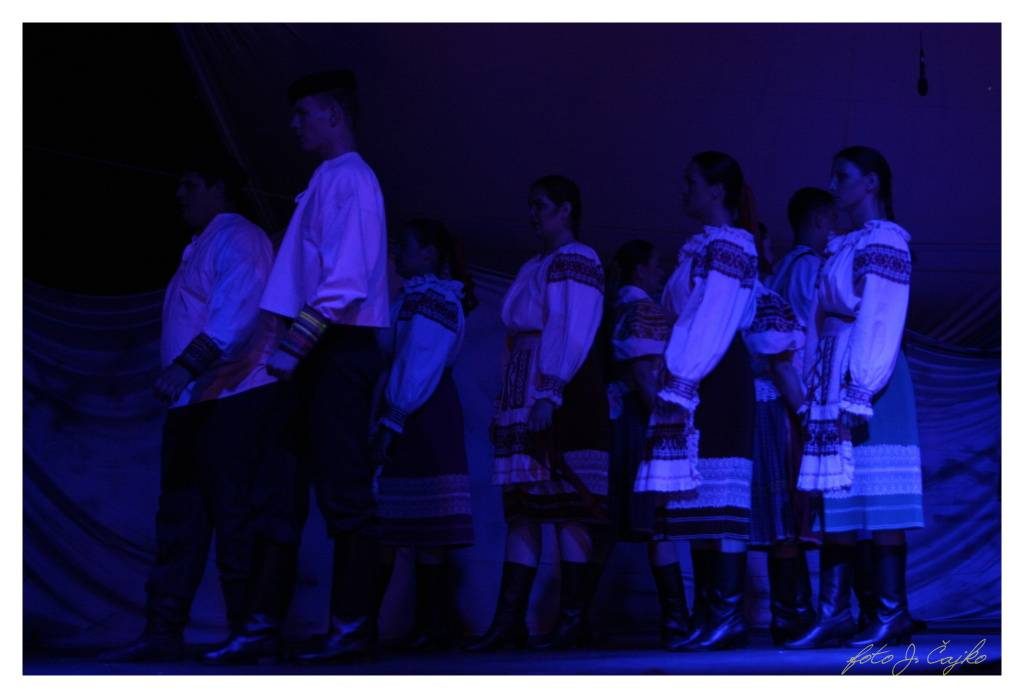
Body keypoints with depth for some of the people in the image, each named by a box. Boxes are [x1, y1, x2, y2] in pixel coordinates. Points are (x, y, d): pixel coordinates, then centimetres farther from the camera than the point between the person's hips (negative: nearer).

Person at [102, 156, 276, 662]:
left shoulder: (238, 239, -6)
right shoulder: (202, 248, 25)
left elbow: (237, 310, -22)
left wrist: (188, 365, -32)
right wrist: (181, 374, 13)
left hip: (231, 400, -10)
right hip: (192, 405, 10)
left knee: (235, 520, -9)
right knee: (179, 520, 6)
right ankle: (163, 632, 6)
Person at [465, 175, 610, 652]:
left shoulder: (577, 261, -3)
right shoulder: (533, 269, 23)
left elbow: (572, 332, -13)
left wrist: (549, 393, -22)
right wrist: (511, 401, 13)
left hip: (564, 394, -9)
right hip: (525, 395, 9)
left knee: (566, 505, -9)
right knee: (522, 507, 2)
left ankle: (572, 619, -9)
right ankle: (509, 620, -2)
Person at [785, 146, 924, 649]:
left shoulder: (884, 241, -6)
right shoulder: (844, 247, 20)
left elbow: (880, 323, -13)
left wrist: (859, 395, -19)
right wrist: (815, 396, 13)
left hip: (869, 381, -9)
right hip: (834, 381, 9)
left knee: (878, 500, -8)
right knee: (837, 499, 5)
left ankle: (892, 615, -7)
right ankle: (833, 612, 4)